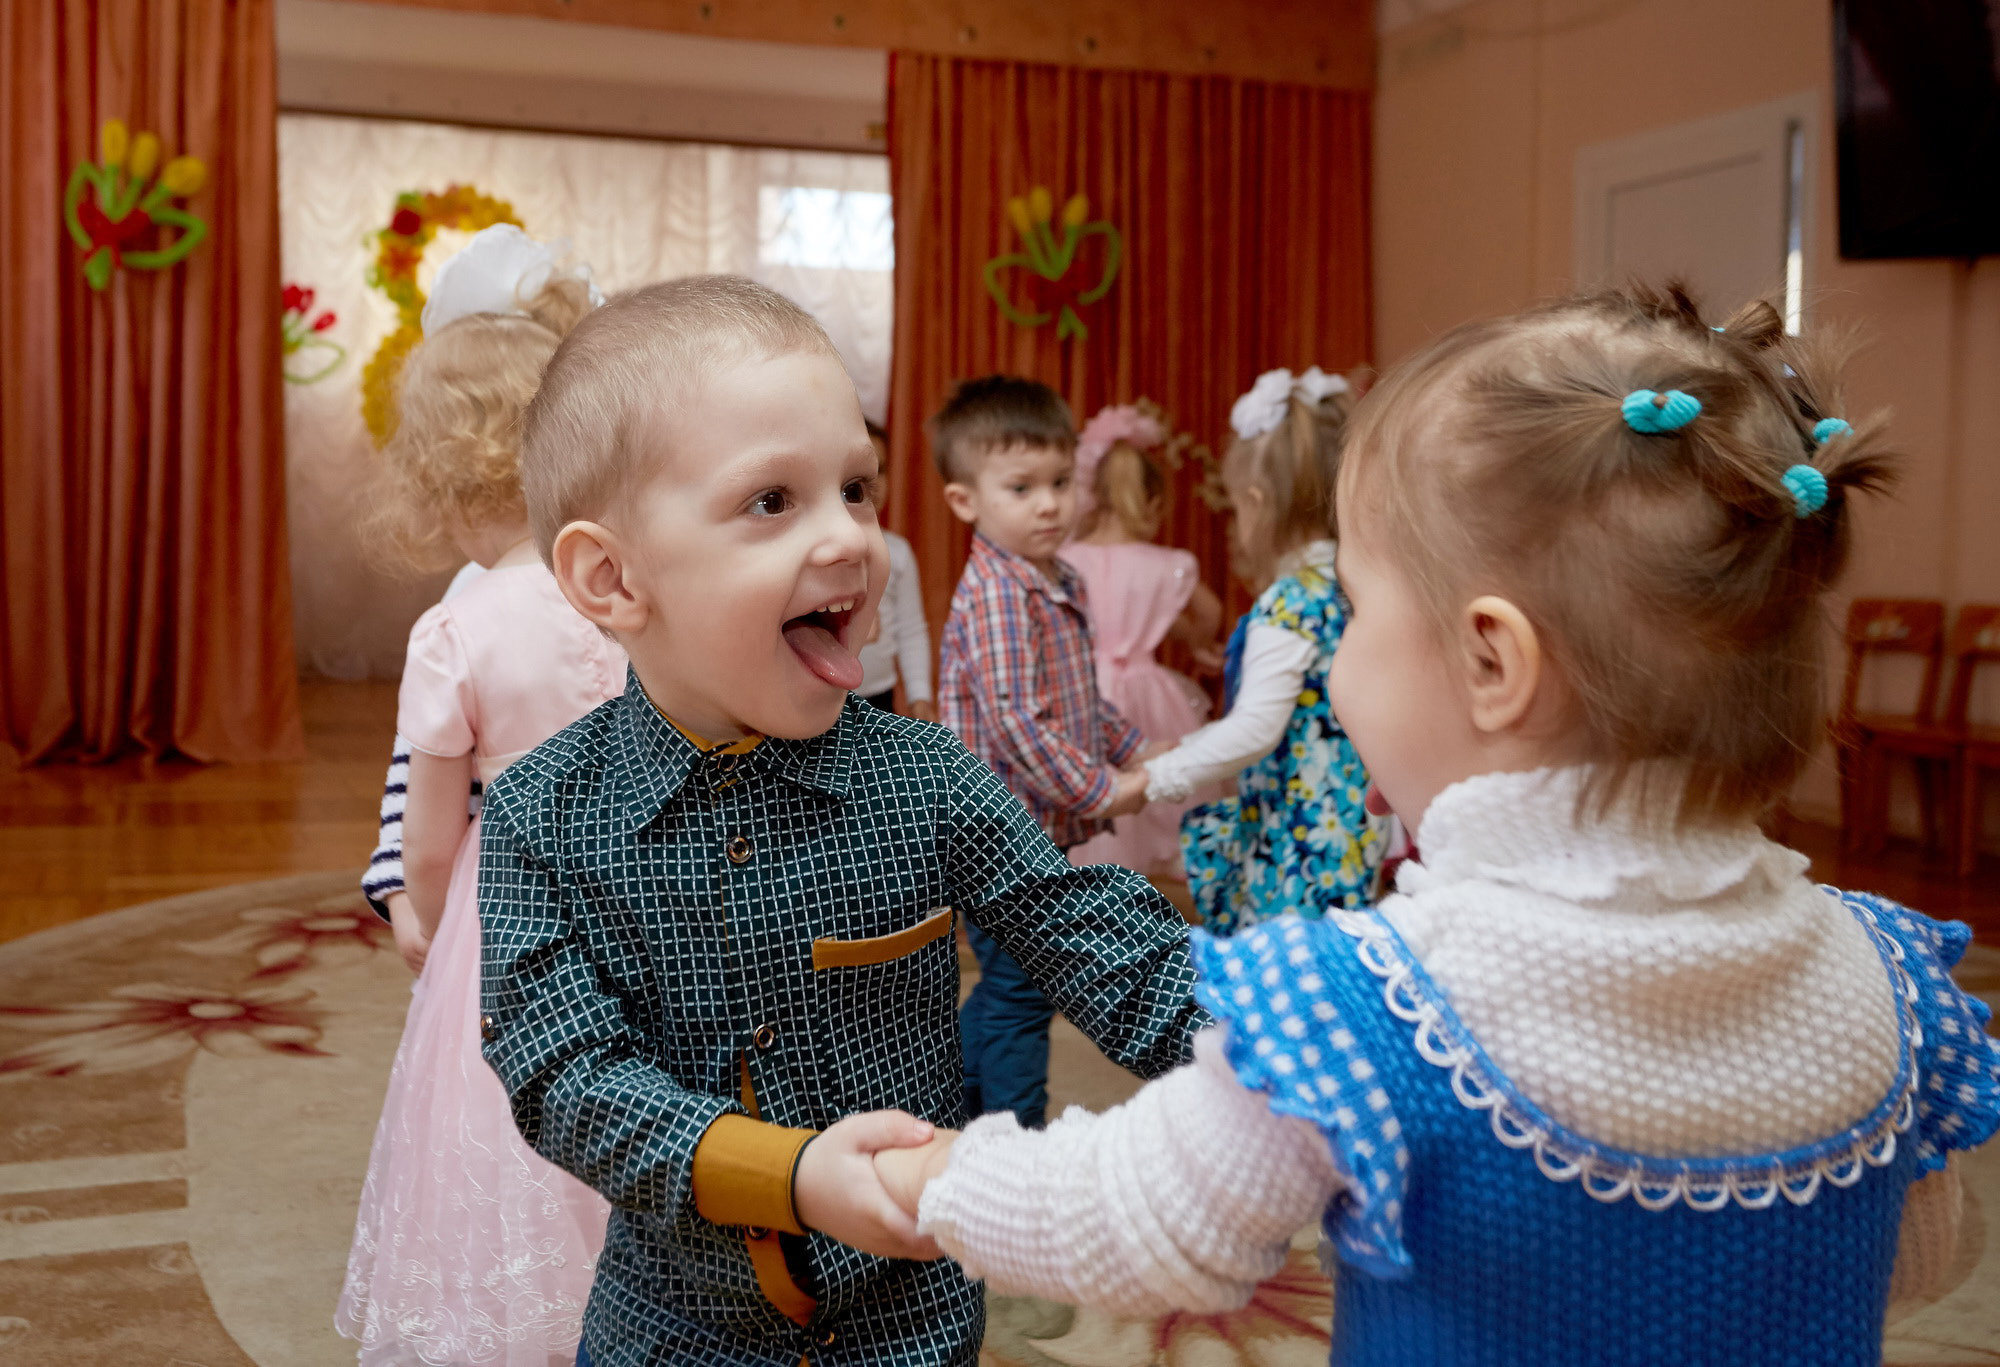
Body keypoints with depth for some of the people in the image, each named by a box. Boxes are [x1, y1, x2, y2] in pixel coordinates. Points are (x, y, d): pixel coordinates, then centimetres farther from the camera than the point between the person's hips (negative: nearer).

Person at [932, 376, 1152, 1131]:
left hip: (1039, 832, 10)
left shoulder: (1061, 585, 9)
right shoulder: (996, 594, -20)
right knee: (1022, 991, 1)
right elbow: (1013, 721, -27)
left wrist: (1134, 747, 9)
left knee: (1006, 985, 22)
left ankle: (950, 1106, 38)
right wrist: (1102, 789, -22)